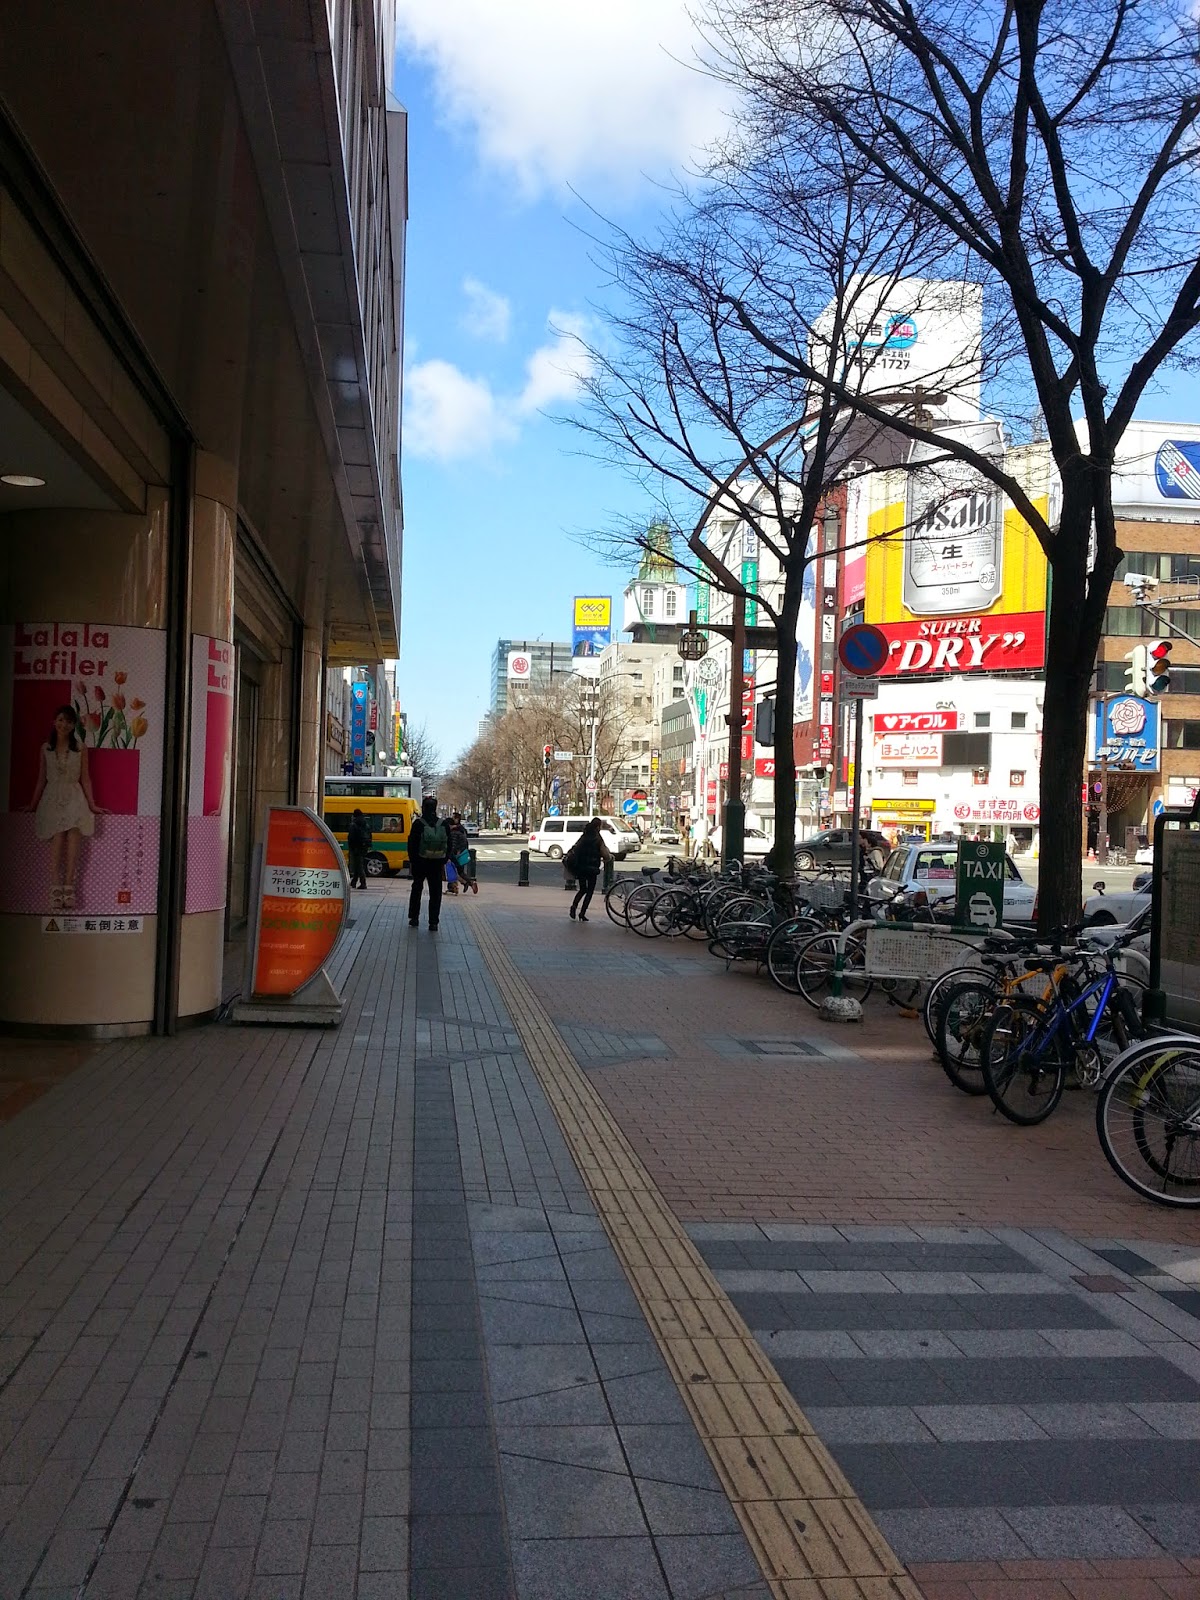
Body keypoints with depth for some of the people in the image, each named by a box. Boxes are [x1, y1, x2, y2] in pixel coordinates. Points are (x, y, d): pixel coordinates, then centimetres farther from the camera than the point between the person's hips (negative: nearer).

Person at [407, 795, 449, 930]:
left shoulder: (418, 824, -9)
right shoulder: (443, 825, -1)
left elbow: (412, 844, -8)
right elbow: (448, 846, 4)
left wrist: (412, 861, 0)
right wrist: (444, 862, 10)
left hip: (420, 863, -1)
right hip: (437, 863, 1)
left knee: (416, 889, 16)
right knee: (435, 893, 4)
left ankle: (414, 918, 21)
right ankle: (433, 923, 1)